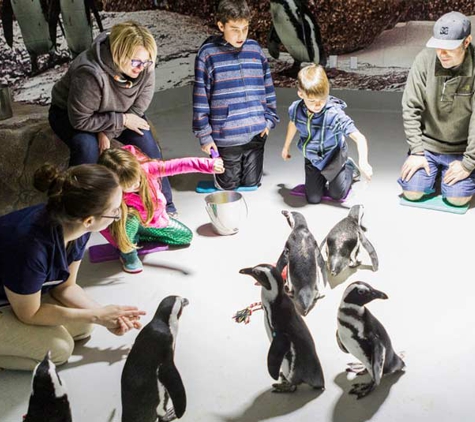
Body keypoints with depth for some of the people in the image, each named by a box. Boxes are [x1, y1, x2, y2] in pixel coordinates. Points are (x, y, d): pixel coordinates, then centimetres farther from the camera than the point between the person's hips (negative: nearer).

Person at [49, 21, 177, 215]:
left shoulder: (145, 70, -23)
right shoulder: (90, 74, -39)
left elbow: (138, 108, -15)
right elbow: (80, 120, -31)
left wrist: (108, 132, -25)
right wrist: (122, 120, -28)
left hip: (113, 112, 5)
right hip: (69, 113, -4)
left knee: (144, 140, -18)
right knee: (87, 147, -34)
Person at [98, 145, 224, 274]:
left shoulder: (146, 168, -34)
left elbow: (179, 165, -41)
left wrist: (209, 165, -49)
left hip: (155, 219, 5)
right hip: (132, 222, -4)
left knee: (186, 236, 8)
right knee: (130, 218, -39)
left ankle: (138, 237, 10)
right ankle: (128, 252, -9)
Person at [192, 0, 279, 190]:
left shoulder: (255, 49, 4)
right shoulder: (208, 53, -8)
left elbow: (268, 87, 12)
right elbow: (200, 97, -6)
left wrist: (269, 119, 7)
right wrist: (204, 134, -6)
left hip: (256, 132, 3)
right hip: (226, 135, -3)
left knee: (251, 183, 13)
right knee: (228, 185, 9)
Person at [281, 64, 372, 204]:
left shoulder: (335, 115, -36)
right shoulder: (296, 109, -22)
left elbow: (359, 138, -40)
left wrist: (363, 162, -56)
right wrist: (286, 147, 17)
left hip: (333, 158, -3)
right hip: (312, 159, 3)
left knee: (336, 194, 14)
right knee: (313, 198, 7)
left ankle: (349, 168, 42)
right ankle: (323, 177, 38)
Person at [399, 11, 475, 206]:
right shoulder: (424, 60, -15)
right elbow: (411, 108, -10)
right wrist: (416, 152, -11)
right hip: (427, 144, 1)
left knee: (457, 198, -13)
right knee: (412, 191, -9)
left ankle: (447, 173, 21)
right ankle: (435, 170, 24)